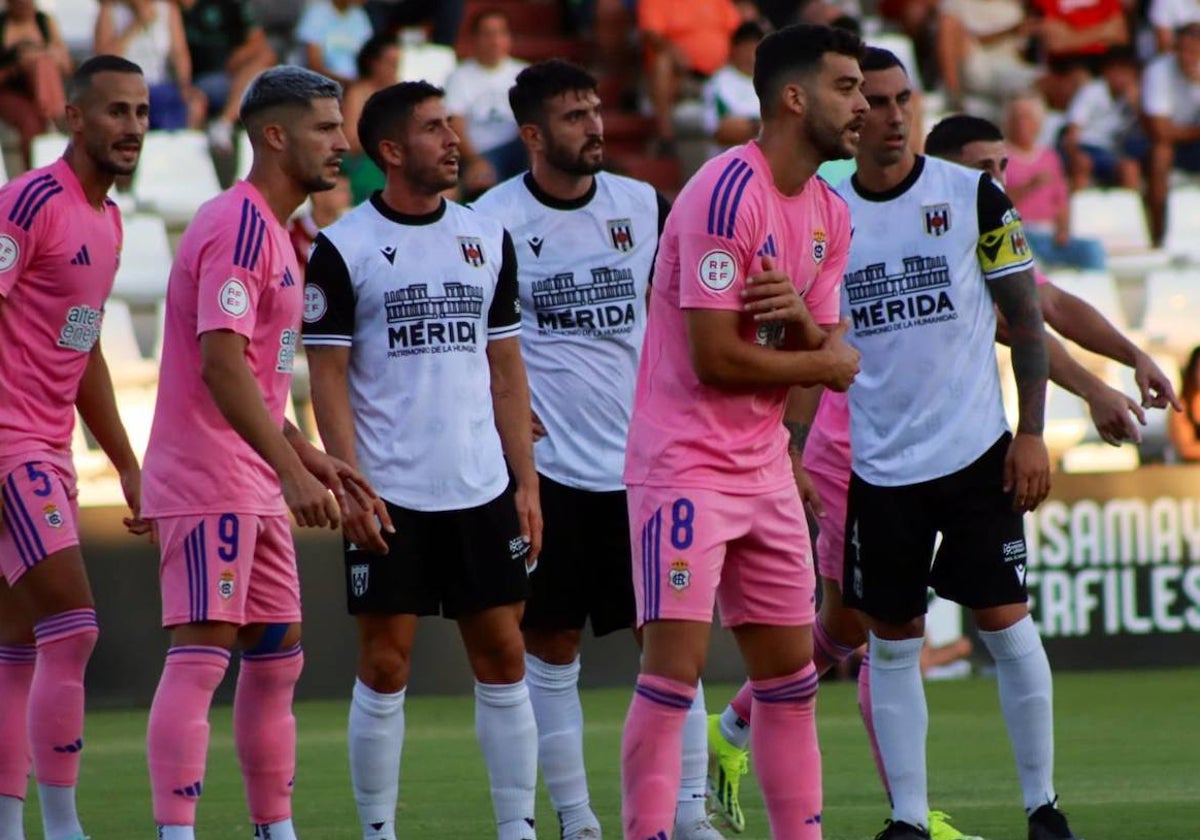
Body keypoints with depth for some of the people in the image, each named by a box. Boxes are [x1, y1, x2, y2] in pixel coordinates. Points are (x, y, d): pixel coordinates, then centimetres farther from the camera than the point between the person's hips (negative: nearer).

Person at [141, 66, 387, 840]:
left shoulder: (272, 231, 17)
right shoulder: (238, 229, -15)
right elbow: (220, 365, -24)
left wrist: (311, 459, 21)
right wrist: (291, 471, -27)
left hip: (255, 489, 10)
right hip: (208, 483, -10)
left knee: (277, 658, 12)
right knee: (201, 655, -13)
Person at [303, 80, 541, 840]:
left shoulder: (488, 238, 10)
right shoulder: (344, 248, -3)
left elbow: (506, 366, 13)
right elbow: (328, 374, -4)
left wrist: (526, 480, 7)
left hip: (483, 491, 4)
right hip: (389, 493, -4)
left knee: (503, 657, 3)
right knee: (385, 665, -1)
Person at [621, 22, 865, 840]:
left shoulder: (831, 215, 10)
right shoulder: (727, 193, -17)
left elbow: (827, 355, 9)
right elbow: (716, 358, -21)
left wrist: (801, 316, -14)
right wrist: (825, 361, -6)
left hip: (766, 465, 9)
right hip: (686, 461, -9)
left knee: (791, 672, 9)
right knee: (677, 662, -12)